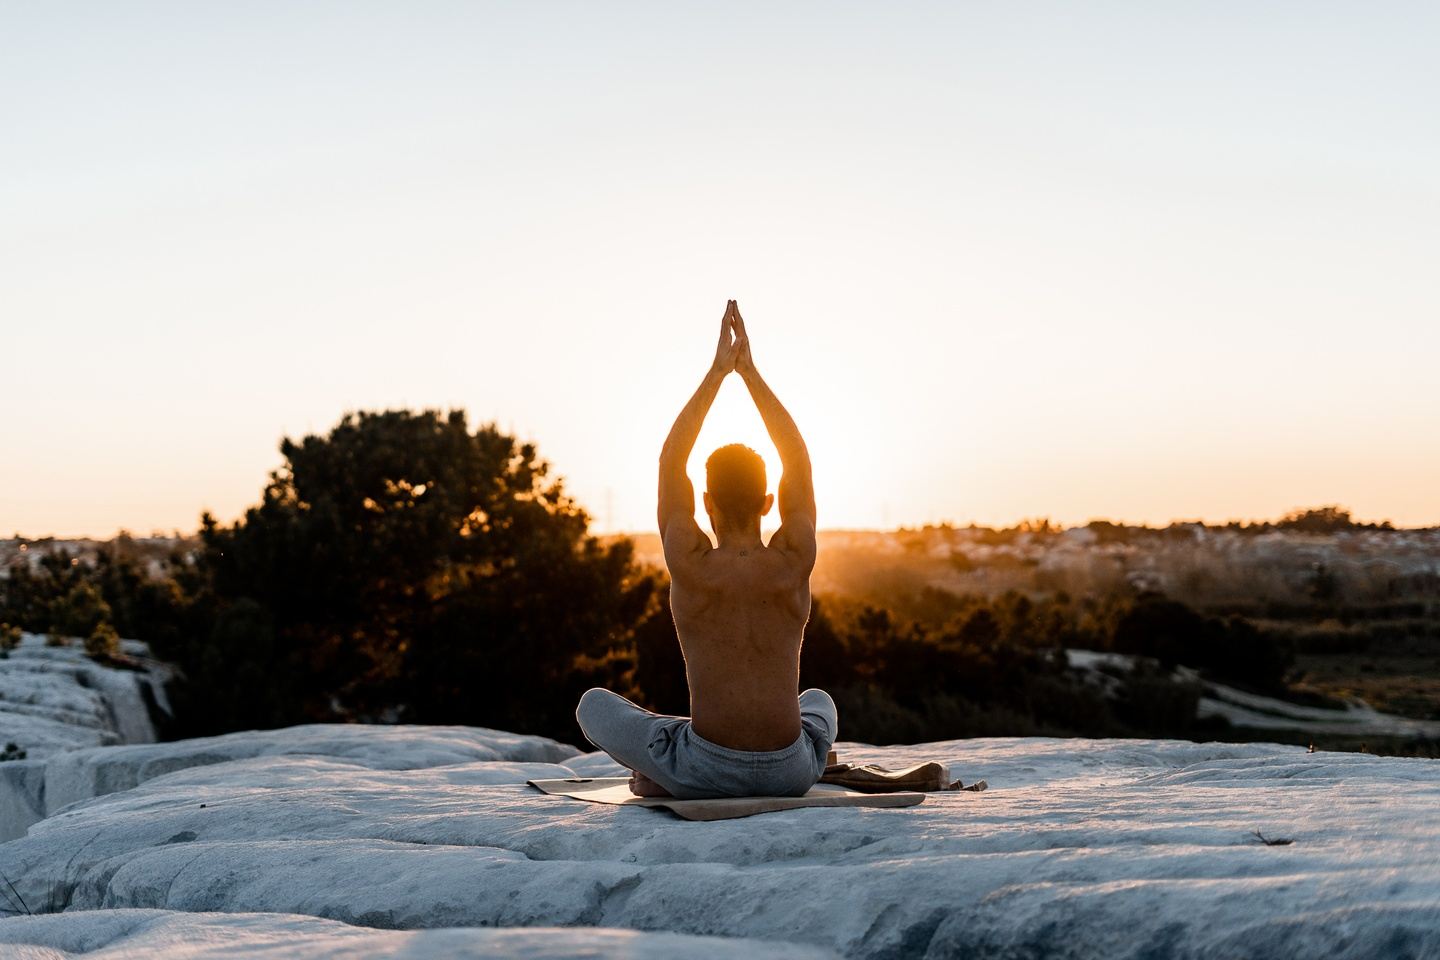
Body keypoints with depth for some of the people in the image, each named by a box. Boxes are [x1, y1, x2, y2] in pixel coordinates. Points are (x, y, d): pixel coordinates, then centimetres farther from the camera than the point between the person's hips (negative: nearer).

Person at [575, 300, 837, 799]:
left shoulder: (690, 566, -12)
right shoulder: (793, 564, -8)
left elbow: (670, 461, -1)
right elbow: (798, 462, 5)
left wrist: (718, 371, 3)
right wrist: (749, 370, 7)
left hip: (704, 774, -2)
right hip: (790, 773, 2)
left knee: (594, 703, 23)